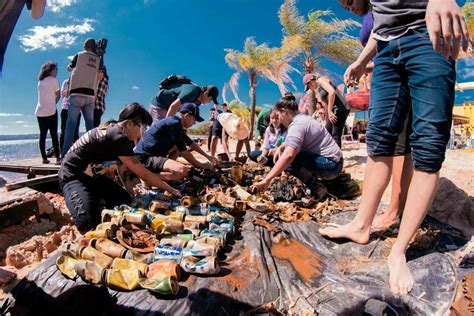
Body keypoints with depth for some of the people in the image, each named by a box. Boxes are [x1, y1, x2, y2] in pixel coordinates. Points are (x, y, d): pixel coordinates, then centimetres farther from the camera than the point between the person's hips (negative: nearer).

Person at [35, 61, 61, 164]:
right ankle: (57, 157, -8)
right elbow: (58, 95, 1)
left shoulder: (40, 81, 18)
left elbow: (45, 95, 14)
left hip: (39, 112, 5)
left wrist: (51, 103, 5)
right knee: (54, 135, -5)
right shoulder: (54, 80, -1)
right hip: (50, 111, -5)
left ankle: (44, 158, 2)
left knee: (42, 135, 4)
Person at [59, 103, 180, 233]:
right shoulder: (118, 138, -29)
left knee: (127, 203, -7)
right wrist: (170, 189, -15)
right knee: (89, 224, -25)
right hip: (73, 176, -9)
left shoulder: (113, 128, -1)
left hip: (91, 175, 9)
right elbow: (143, 173, -23)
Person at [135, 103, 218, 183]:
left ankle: (164, 169, 7)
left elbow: (191, 143, 23)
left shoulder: (175, 122, 14)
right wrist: (201, 165, -2)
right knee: (183, 170, -29)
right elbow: (184, 152, -14)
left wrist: (208, 156, 24)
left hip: (153, 154, 11)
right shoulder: (174, 124, -16)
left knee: (181, 145, 22)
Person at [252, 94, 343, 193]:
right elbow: (293, 141, 26)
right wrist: (280, 148, 4)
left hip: (330, 164, -10)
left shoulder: (297, 125, -21)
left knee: (288, 158, -24)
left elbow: (288, 155, -35)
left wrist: (267, 180, -36)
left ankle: (314, 187, -10)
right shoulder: (302, 118, 11)